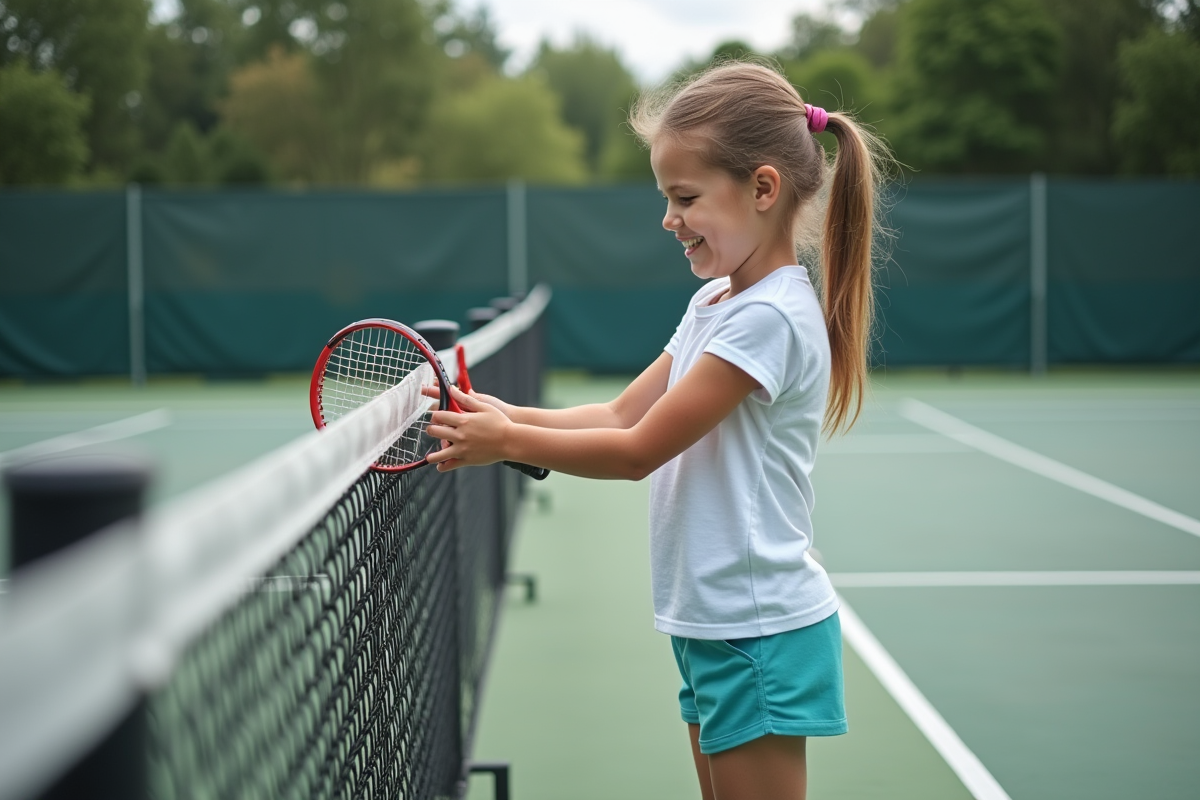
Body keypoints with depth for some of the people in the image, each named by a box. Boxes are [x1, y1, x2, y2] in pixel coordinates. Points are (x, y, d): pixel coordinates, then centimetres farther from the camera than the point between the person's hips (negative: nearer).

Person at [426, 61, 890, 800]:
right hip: (714, 625, 9)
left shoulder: (768, 317, -20)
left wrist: (509, 442, -11)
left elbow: (639, 450, -18)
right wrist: (506, 418, -6)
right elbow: (622, 415, 6)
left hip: (761, 633, -9)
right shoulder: (714, 304, 10)